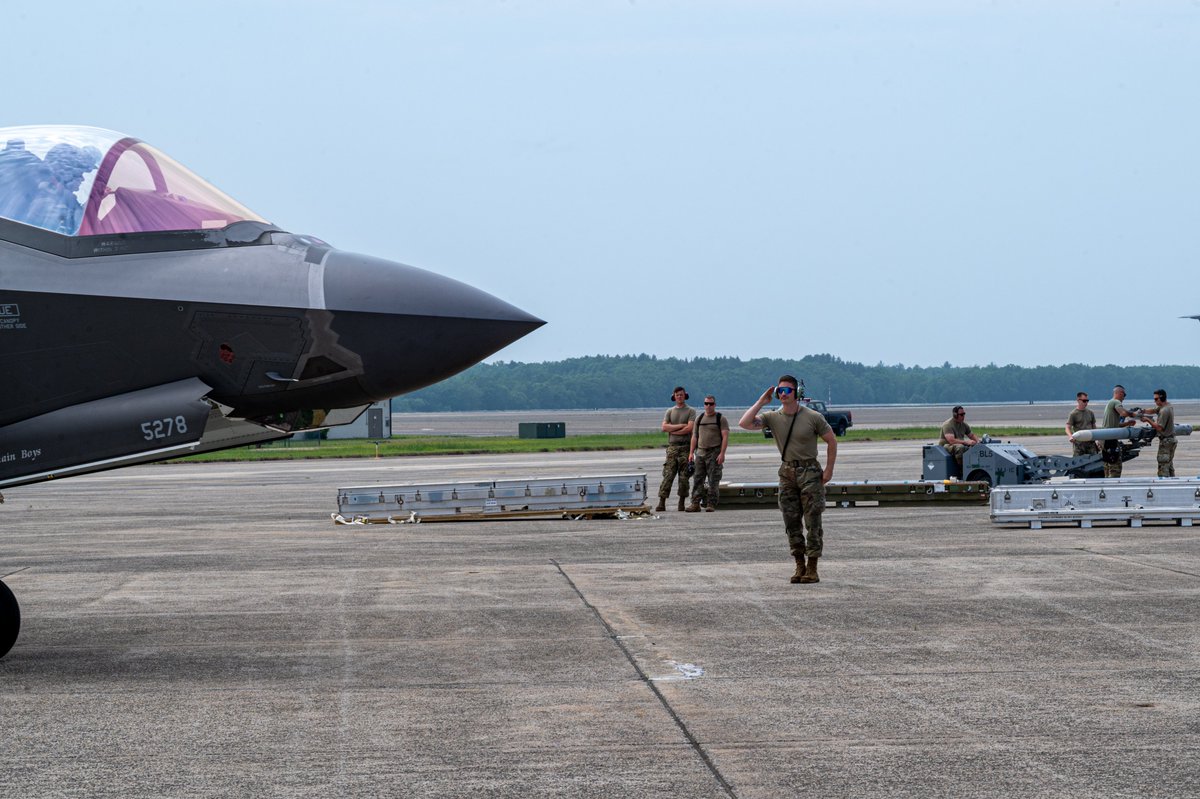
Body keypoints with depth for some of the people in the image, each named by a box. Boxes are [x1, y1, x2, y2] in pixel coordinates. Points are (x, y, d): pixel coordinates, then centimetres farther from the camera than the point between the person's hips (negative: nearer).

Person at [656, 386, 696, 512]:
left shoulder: (690, 411, 6)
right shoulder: (669, 411, 15)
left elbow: (689, 428, -8)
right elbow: (664, 427, 2)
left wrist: (672, 430, -4)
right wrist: (680, 426, -7)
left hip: (685, 446, -2)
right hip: (672, 446, 2)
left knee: (684, 476, -2)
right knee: (668, 475, -6)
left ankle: (681, 502, 4)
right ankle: (662, 502, -10)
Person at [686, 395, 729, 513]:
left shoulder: (721, 419, 1)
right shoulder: (699, 419, 16)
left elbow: (725, 437, -6)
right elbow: (694, 436, 17)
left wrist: (722, 453, -15)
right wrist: (691, 452, 8)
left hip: (714, 453, -4)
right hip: (700, 452, 4)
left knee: (713, 480, -4)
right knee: (698, 479, -1)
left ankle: (711, 504, -1)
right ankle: (695, 504, -2)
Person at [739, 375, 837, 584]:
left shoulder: (813, 417, -7)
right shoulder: (773, 417, 0)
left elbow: (831, 441, 2)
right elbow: (744, 424, -12)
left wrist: (828, 470, -2)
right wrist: (761, 401, -10)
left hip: (810, 472, -4)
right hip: (787, 472, 4)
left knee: (813, 523, -4)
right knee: (792, 523, 5)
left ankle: (812, 569, 0)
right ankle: (800, 566, 13)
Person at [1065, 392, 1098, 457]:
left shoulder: (1090, 413, 16)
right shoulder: (1073, 414, -1)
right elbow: (1067, 428, -9)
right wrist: (1070, 436, -29)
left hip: (1090, 443, 4)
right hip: (1079, 444, -4)